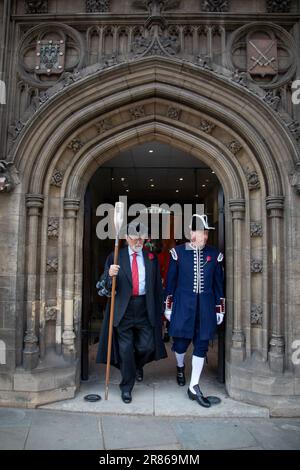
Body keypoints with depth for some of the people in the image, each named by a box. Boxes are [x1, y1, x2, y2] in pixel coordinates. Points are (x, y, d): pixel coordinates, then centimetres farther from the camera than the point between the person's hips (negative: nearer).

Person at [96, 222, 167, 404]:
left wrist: (159, 311, 8)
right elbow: (105, 287, -5)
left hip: (145, 308, 2)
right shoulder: (115, 257, 0)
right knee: (125, 349, 4)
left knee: (147, 346, 5)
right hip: (124, 309, -2)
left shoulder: (152, 259, 7)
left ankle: (138, 366, 42)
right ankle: (126, 387, 24)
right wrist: (110, 275, -26)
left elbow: (158, 287, 10)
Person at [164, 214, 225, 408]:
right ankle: (180, 367, 41)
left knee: (202, 346, 5)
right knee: (181, 342, 6)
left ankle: (194, 388, 18)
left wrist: (220, 309, 7)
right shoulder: (178, 252, -3)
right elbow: (171, 281, 3)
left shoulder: (214, 254, 3)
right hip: (183, 304, -2)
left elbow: (218, 283, 8)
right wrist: (168, 306, 4)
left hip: (206, 306, 2)